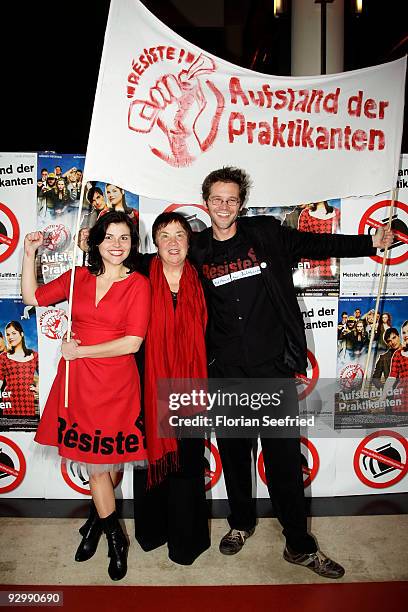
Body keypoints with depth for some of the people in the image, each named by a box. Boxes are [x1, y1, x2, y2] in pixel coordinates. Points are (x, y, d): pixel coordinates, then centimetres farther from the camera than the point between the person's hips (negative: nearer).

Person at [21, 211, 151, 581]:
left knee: (111, 460, 9)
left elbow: (132, 342, -14)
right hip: (78, 381, 3)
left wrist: (80, 350, -11)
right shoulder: (77, 277, 5)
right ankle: (116, 539, 34)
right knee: (93, 460, 12)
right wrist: (30, 254, 7)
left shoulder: (138, 284, -7)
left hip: (116, 384, -3)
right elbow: (32, 297, 15)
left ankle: (97, 521, 39)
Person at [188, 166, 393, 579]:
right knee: (233, 453, 16)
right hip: (225, 373, 2)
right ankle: (241, 523, 39)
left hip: (272, 367, -1)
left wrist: (370, 243, 4)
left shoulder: (266, 233, 2)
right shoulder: (197, 251, 4)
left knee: (284, 457, 5)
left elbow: (317, 244, 9)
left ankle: (299, 545, 23)